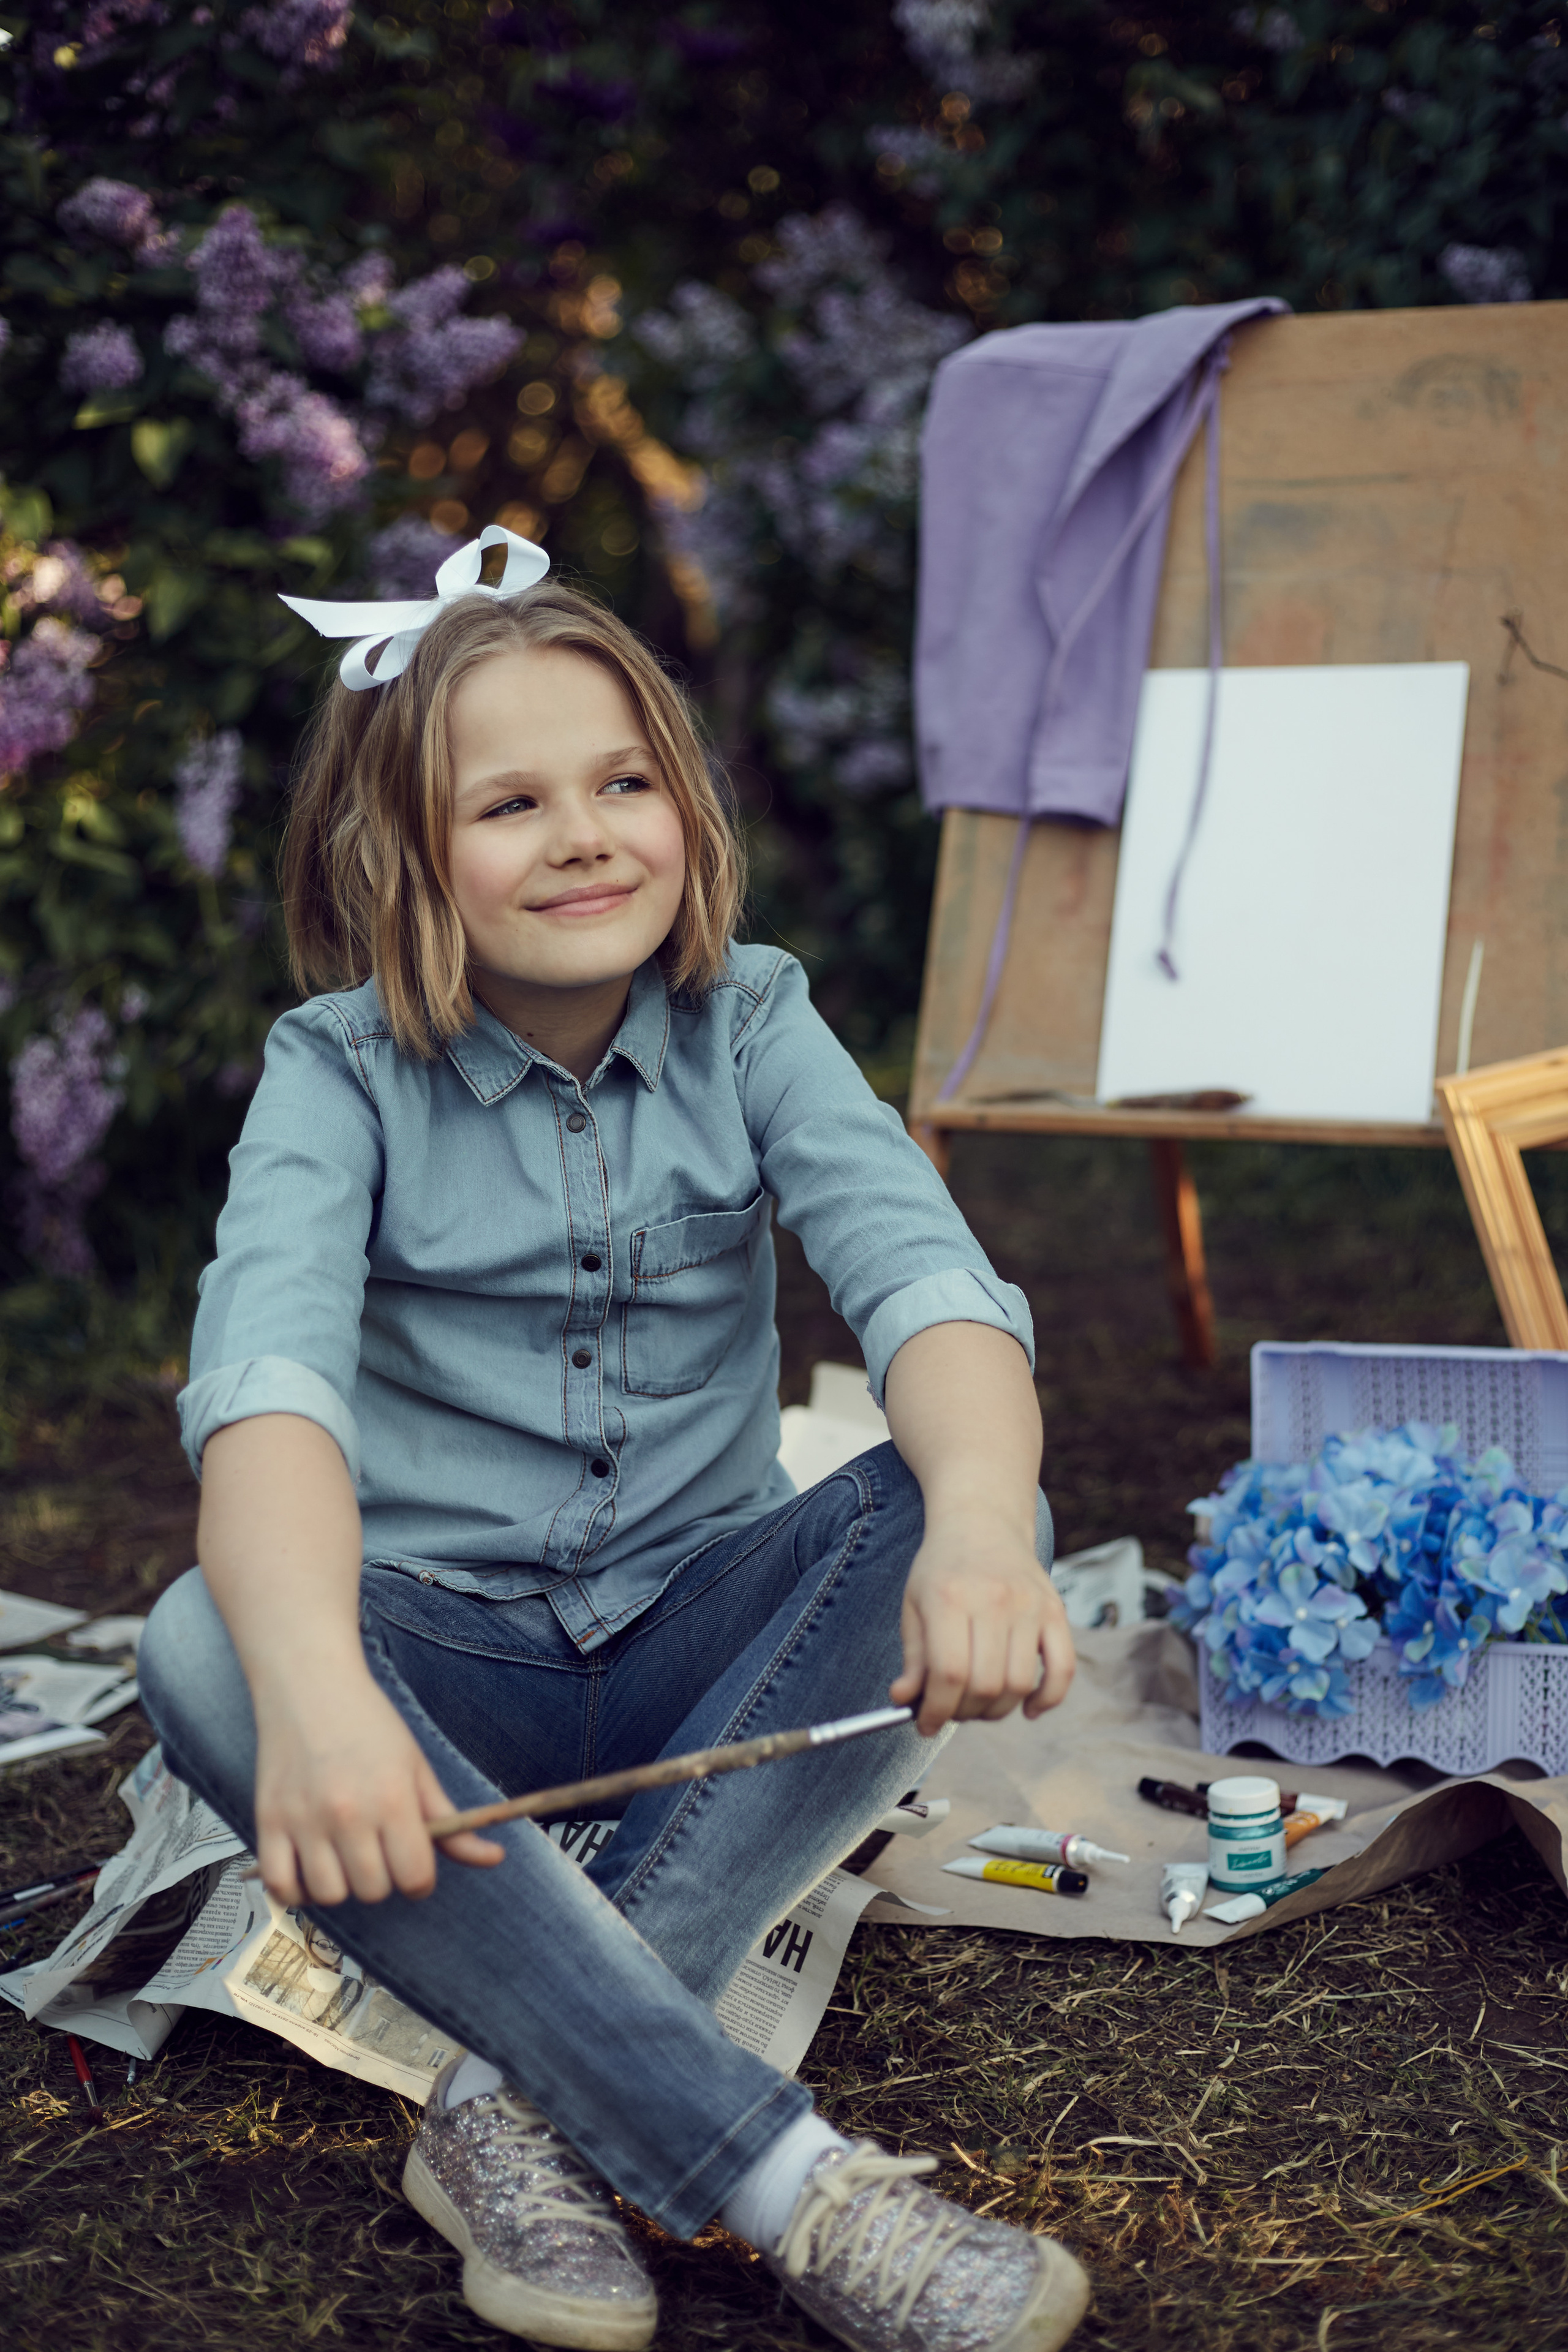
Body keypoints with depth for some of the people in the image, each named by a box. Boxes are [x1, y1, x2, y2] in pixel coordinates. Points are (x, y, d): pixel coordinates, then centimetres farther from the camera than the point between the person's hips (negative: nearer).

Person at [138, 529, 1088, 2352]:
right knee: (200, 1651, -33)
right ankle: (794, 2186, -38)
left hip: (704, 1641, 1)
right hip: (451, 1657, -1)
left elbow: (923, 1276, -21)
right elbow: (269, 1368, -27)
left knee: (958, 1504, -28)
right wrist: (311, 1677, -48)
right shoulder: (342, 1070, -8)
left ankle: (525, 2103, -30)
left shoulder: (751, 1027, -3)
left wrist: (976, 1521, -44)